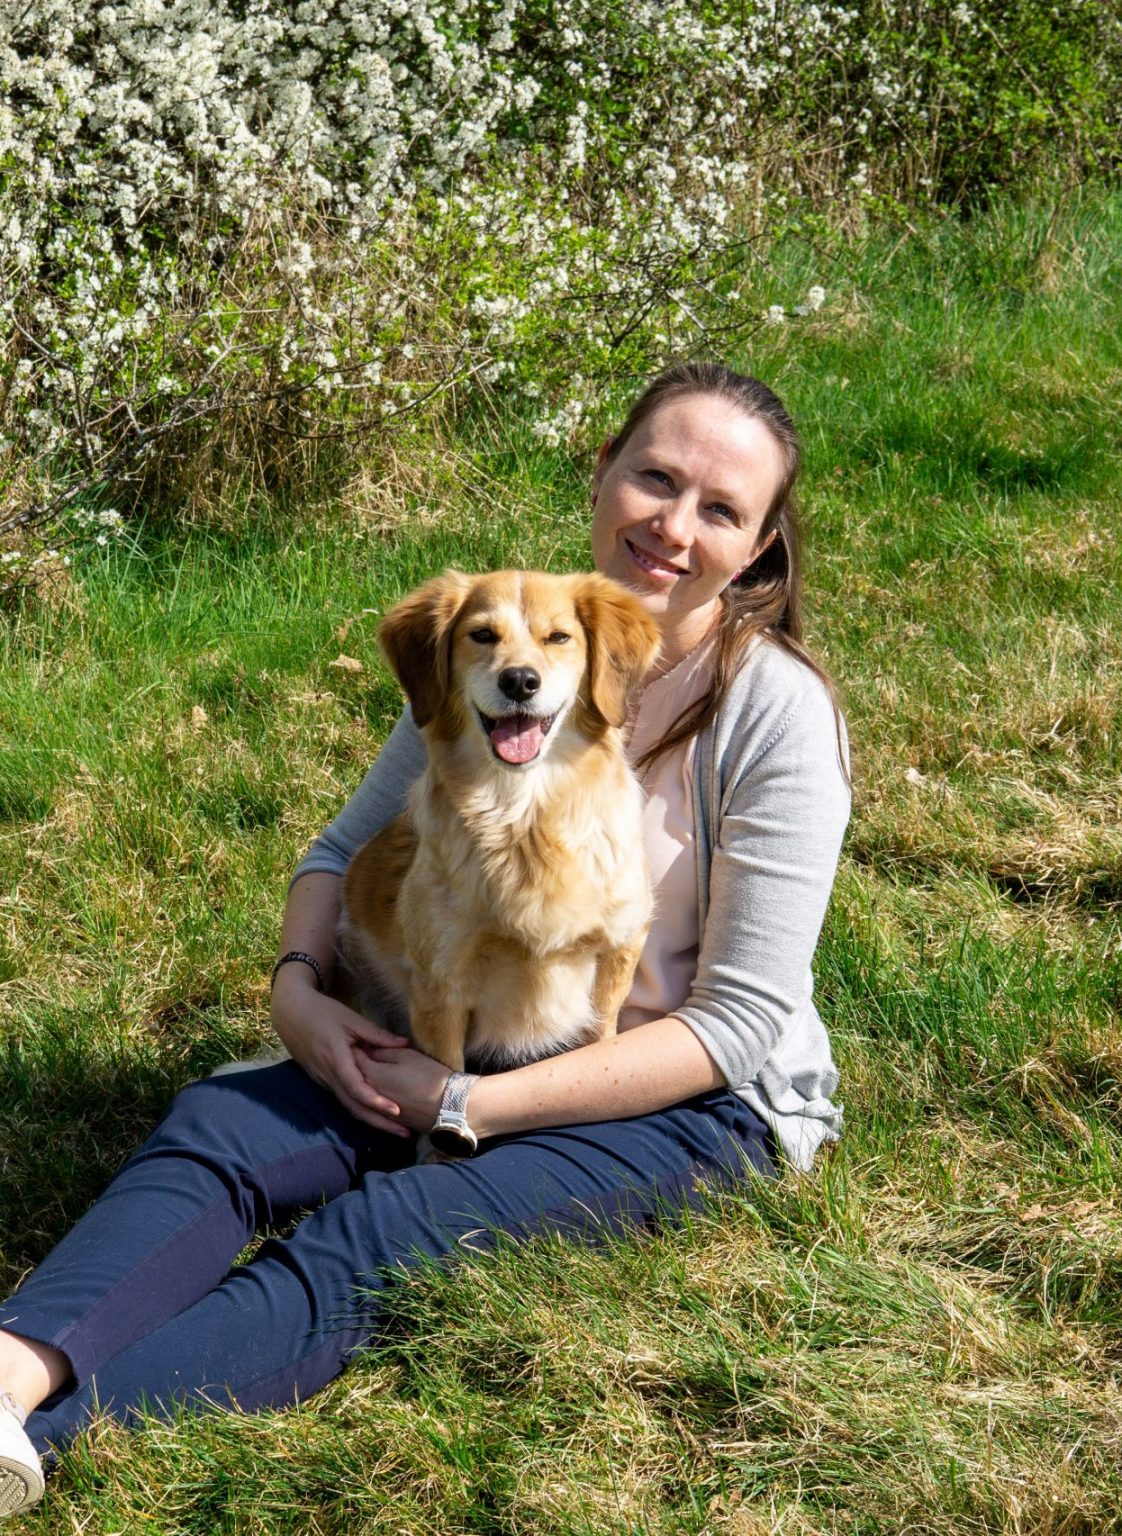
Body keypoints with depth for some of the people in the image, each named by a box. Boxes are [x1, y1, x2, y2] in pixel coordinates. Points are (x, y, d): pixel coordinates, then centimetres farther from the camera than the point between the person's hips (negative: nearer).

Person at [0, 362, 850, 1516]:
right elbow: (348, 846, 8)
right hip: (483, 1042, 6)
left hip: (699, 1099, -5)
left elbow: (738, 1025, -17)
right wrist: (298, 986, -15)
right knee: (211, 1126, -21)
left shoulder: (774, 710, -16)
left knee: (367, 1244, -31)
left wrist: (476, 1107, -21)